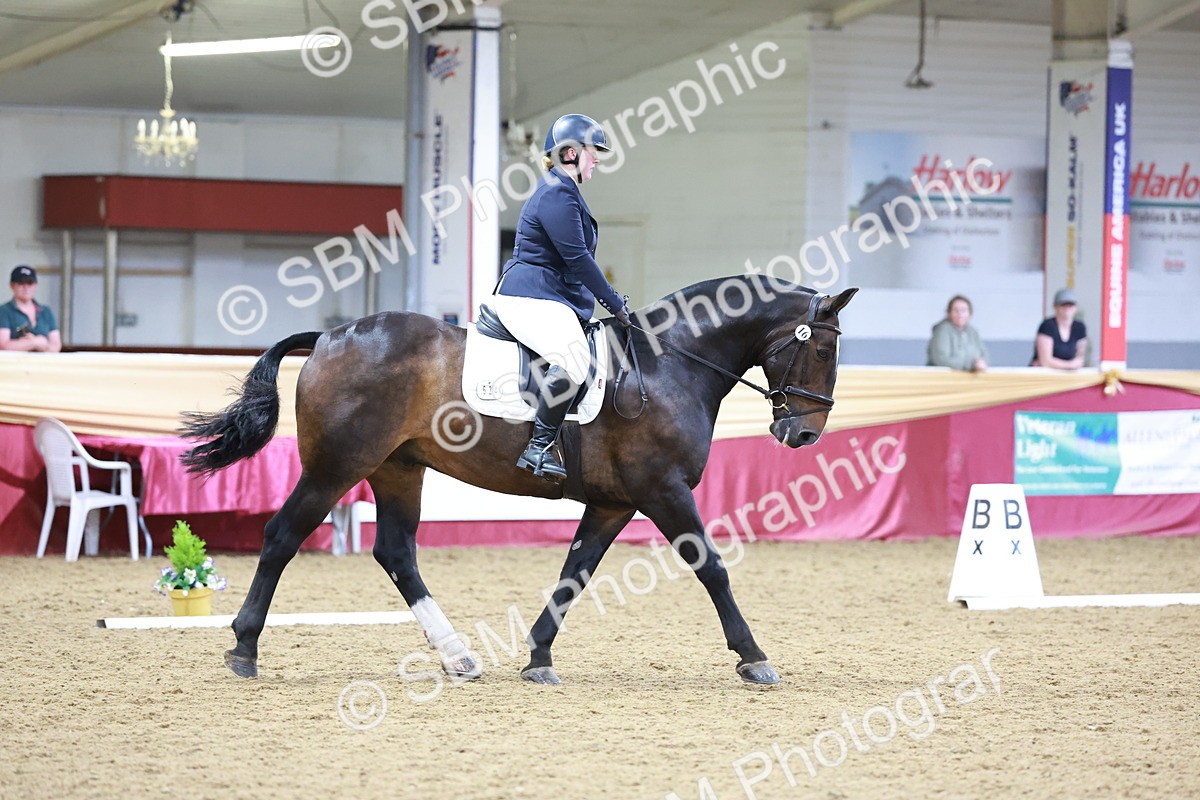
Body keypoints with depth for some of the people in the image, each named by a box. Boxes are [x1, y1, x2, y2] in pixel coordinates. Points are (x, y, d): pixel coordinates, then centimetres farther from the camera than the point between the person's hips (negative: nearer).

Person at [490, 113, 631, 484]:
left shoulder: (563, 192, 22)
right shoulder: (556, 195, -12)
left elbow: (576, 258, 28)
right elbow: (577, 258, -17)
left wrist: (611, 301, 24)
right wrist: (615, 304, -13)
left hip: (551, 298, 12)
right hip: (529, 297, -12)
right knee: (573, 358, -33)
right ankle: (539, 448, -32)